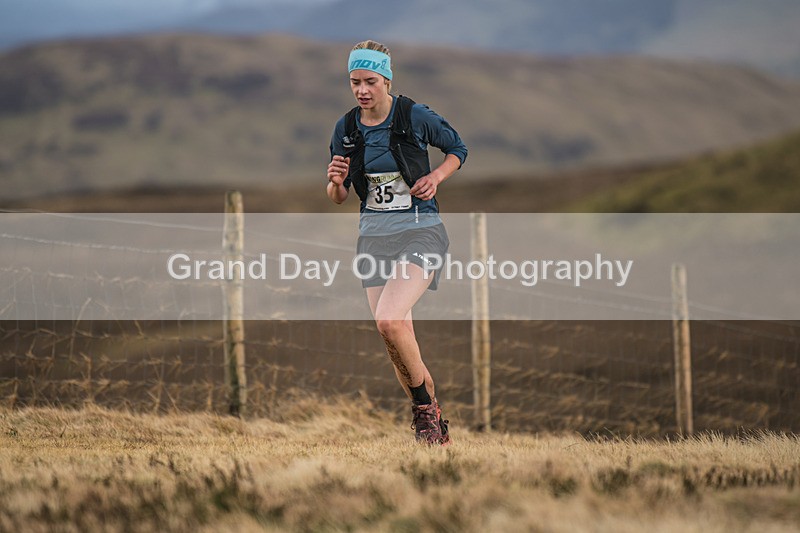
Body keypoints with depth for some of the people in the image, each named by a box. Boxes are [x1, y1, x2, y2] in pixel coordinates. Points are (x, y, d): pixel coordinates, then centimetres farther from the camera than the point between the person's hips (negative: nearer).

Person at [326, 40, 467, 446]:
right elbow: (338, 198, 11)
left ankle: (424, 408, -6)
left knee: (389, 320, -26)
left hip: (420, 232, -5)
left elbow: (457, 149, 10)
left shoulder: (417, 117, -8)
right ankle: (435, 427, 20)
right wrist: (336, 182, -12)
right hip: (374, 236, 5)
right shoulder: (346, 129, 3)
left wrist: (436, 176, -9)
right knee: (398, 346, 4)